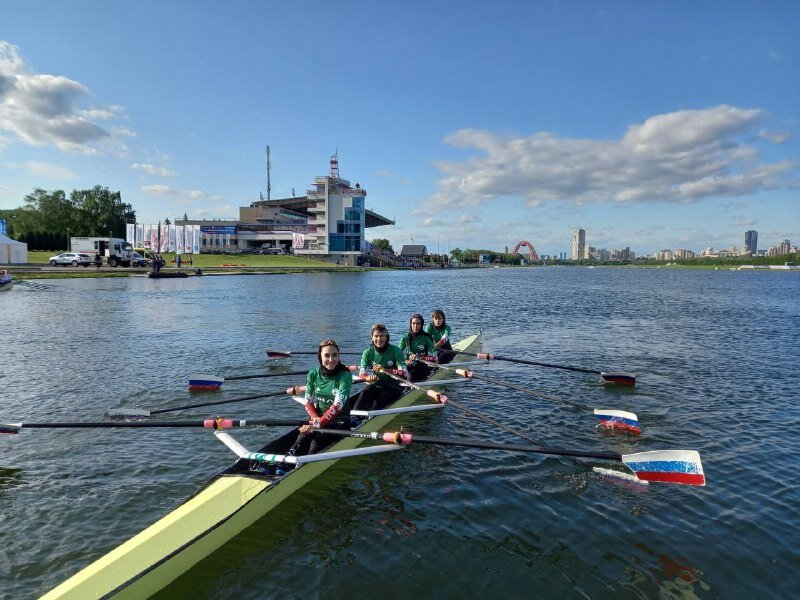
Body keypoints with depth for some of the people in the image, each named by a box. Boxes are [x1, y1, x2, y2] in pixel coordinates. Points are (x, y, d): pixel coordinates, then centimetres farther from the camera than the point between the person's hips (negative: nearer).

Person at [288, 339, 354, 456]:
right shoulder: (313, 374, -1)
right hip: (317, 417, 3)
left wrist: (318, 424, -32)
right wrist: (315, 418, -16)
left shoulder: (345, 375, -14)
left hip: (339, 420, -3)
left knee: (318, 438, -30)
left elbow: (338, 405, -22)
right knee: (303, 436, -26)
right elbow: (308, 401, 4)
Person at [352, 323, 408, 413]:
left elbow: (405, 374, -14)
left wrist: (384, 370, -25)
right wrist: (368, 378, -30)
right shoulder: (368, 352, 2)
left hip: (393, 386, -2)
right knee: (364, 393, -29)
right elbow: (361, 374, -6)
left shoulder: (395, 351, -6)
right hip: (375, 385, 2)